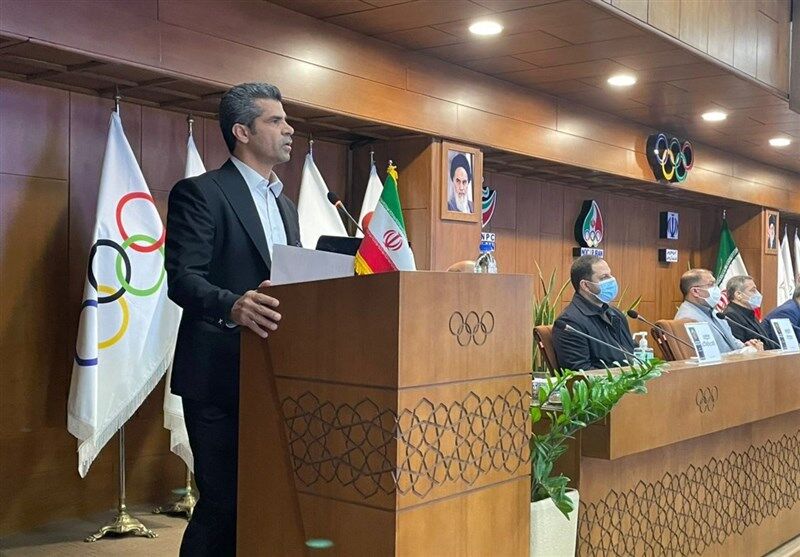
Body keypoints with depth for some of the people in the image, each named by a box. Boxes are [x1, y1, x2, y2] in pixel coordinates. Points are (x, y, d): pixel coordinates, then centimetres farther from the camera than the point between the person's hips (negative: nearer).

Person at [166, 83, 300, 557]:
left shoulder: (286, 206, 19)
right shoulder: (200, 193, -6)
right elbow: (182, 277, -17)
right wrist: (232, 306, -36)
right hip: (220, 375, -7)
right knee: (223, 507, -4)